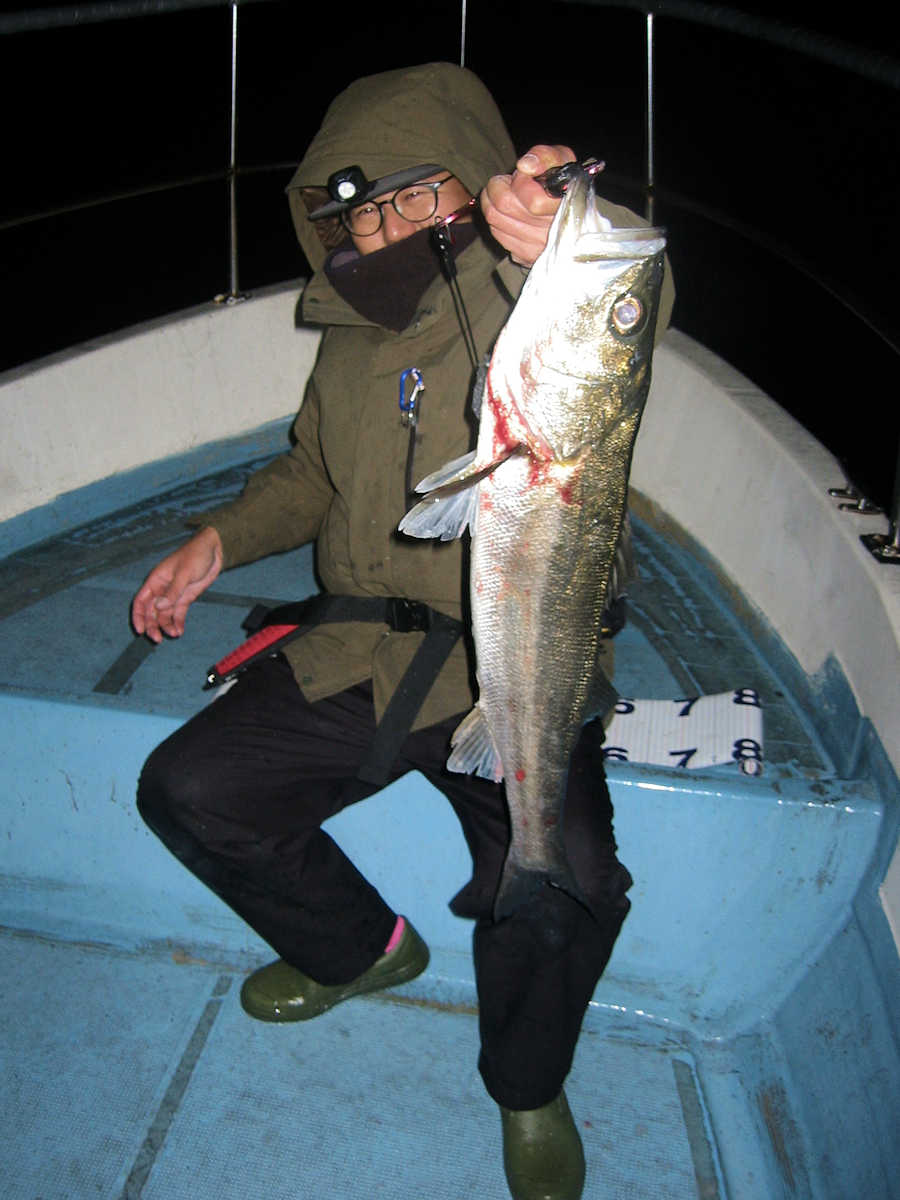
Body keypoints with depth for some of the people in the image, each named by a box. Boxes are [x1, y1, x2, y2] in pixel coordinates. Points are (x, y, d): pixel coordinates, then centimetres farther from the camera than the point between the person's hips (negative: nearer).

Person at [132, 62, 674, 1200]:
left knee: (560, 884, -28)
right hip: (359, 652, 6)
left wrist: (564, 242, -54)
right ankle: (362, 948, 22)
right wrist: (219, 540, 10)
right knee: (189, 787, -5)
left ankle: (528, 1084, 9)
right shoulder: (352, 330, 13)